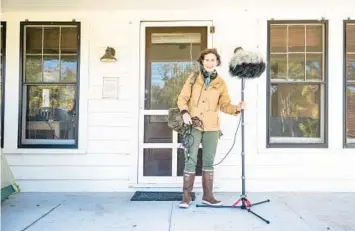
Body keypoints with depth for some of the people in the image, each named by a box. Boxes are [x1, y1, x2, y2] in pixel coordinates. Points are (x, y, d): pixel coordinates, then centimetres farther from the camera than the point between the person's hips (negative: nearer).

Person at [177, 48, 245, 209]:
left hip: (212, 127, 2)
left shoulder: (220, 83, 7)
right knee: (191, 161, -1)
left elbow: (224, 105, 6)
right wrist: (184, 112, -16)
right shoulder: (193, 77, 3)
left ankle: (208, 195, 19)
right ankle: (186, 197, 8)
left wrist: (237, 108, -12)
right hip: (193, 125, -2)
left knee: (208, 162, 9)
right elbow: (182, 97, 1)